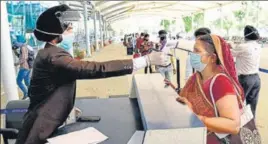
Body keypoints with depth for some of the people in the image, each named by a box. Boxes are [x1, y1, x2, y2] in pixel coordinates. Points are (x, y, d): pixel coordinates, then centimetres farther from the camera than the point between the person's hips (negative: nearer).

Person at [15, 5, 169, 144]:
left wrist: (67, 106, 9)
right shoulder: (54, 57, -26)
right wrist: (146, 60, -35)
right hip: (40, 129, -10)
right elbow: (98, 69, -36)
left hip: (43, 121, 10)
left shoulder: (44, 53, 7)